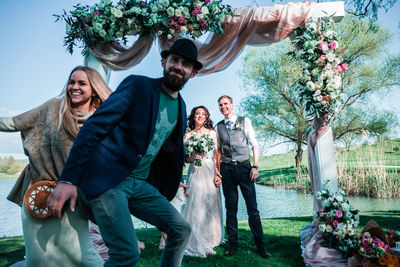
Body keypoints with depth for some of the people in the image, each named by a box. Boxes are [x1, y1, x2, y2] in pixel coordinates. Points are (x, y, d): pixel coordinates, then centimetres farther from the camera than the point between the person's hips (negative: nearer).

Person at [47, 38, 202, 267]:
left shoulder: (181, 107, 13)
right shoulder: (137, 85, -7)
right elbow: (94, 127, -13)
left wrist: (171, 184, 21)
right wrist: (68, 179, -18)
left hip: (141, 184, 7)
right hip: (107, 179, -6)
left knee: (182, 231, 5)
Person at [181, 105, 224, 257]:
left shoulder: (212, 133, 9)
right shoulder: (188, 135, 6)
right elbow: (184, 157, 6)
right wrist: (192, 158, -15)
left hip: (211, 172, 2)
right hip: (195, 173, -1)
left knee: (211, 206, 4)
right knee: (195, 207, -3)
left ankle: (208, 243, 19)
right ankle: (196, 245, 11)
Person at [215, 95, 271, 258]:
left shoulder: (244, 121, 7)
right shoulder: (218, 127, 12)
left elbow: (254, 144, 3)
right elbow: (218, 150, 14)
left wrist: (255, 166, -6)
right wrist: (217, 171, 5)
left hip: (244, 167, -2)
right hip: (227, 169, 2)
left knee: (252, 208, -1)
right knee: (230, 209, 8)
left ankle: (260, 246, 11)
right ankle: (233, 244, 19)